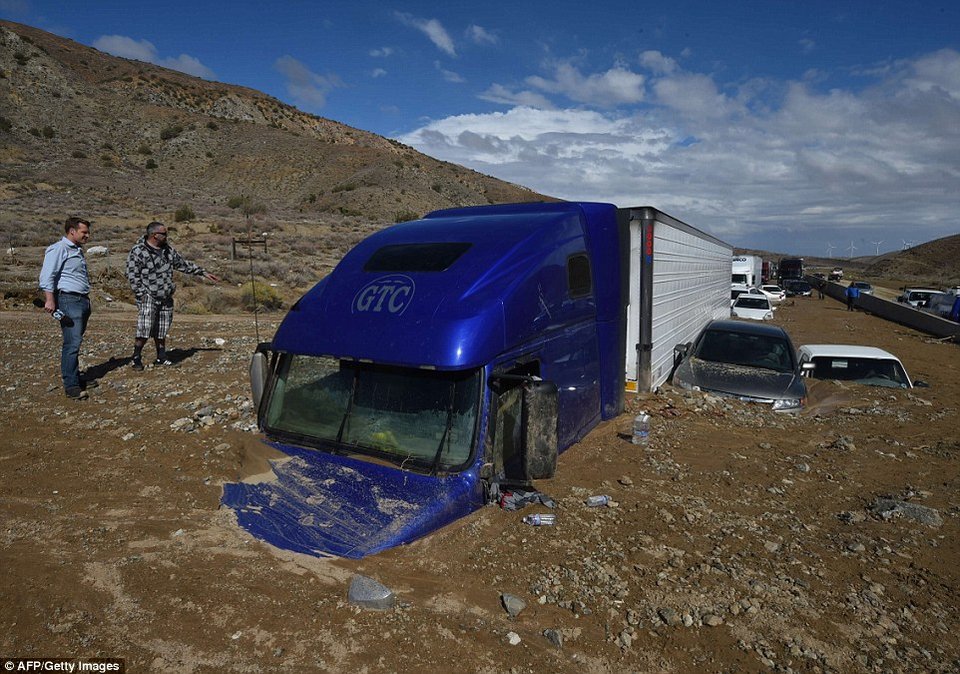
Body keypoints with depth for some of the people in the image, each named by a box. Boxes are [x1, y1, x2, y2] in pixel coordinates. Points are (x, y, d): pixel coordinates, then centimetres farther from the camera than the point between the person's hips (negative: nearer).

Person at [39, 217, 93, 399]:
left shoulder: (78, 250, 23)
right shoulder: (58, 249, -7)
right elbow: (47, 276, -15)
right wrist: (49, 299, -22)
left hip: (83, 300, 9)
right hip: (69, 300, -9)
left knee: (75, 343, 14)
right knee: (72, 343, -11)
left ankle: (75, 378, 22)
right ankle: (71, 386, -9)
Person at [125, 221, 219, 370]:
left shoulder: (167, 249, 11)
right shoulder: (137, 252, -9)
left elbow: (183, 264, 20)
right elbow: (132, 275, -10)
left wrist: (203, 272, 17)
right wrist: (142, 294, -16)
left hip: (166, 298, 6)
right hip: (148, 297, -6)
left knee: (161, 331, 11)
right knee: (144, 330, -11)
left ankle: (161, 358, 21)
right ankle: (136, 358, 4)